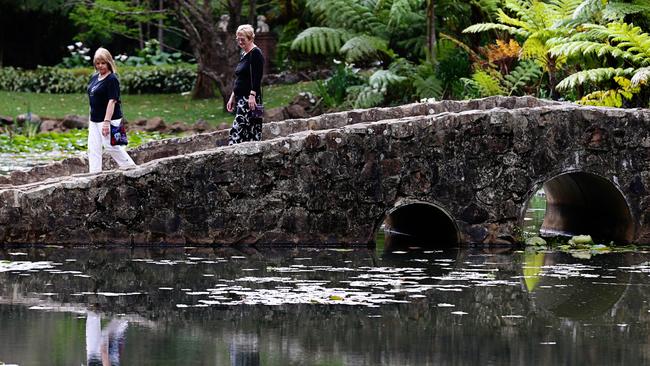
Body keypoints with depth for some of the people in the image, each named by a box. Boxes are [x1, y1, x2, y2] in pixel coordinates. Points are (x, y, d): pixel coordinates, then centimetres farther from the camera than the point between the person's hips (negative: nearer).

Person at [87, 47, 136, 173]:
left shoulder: (112, 79, -13)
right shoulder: (94, 78, 12)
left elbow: (112, 101, -19)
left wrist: (106, 121, -24)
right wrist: (91, 118, 18)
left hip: (109, 119, -8)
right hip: (95, 119, 8)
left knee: (111, 146, -6)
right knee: (93, 148, 4)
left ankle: (131, 167, 6)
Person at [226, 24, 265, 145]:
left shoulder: (255, 53, -10)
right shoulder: (243, 54, 19)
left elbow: (256, 77, -18)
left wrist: (252, 95, -26)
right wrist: (232, 97, 21)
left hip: (250, 99, -10)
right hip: (241, 98, 10)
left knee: (238, 128, -17)